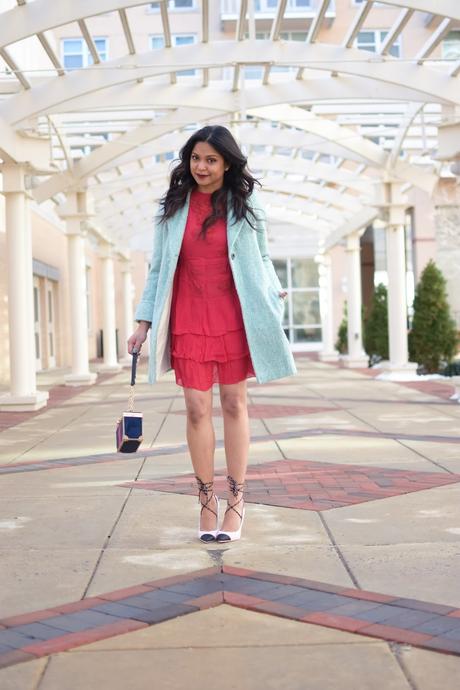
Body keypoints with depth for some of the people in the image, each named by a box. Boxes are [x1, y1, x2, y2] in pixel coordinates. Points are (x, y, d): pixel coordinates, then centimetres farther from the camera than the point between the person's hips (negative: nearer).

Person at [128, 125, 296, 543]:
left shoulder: (245, 205, 4)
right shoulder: (174, 207, 5)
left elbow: (261, 257, 11)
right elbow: (159, 267, 7)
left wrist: (274, 293, -5)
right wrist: (144, 321, 3)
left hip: (234, 319, 0)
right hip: (188, 321, 1)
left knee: (234, 404, 4)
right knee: (197, 409, -1)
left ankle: (236, 500, 13)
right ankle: (207, 501, 12)